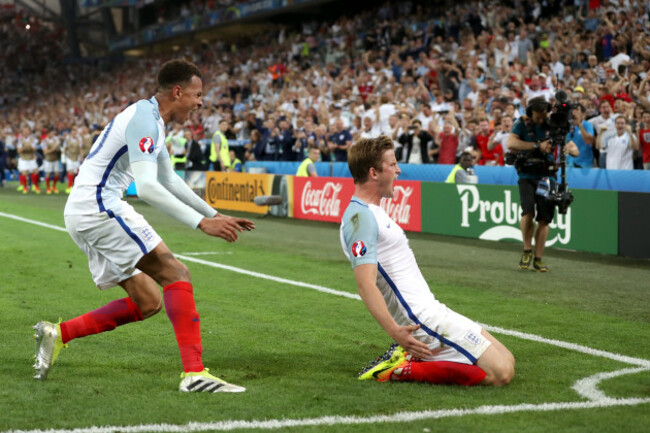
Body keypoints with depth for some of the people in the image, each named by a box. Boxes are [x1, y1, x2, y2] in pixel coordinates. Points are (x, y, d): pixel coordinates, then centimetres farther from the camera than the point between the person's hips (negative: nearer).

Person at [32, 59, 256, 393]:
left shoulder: (152, 120, 18)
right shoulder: (143, 118, -14)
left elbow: (169, 180, 30)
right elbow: (147, 187, -26)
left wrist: (214, 215, 26)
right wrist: (201, 222, -27)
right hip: (98, 207, -10)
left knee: (148, 302, 9)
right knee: (175, 273, -16)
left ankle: (58, 333, 11)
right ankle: (194, 373, -23)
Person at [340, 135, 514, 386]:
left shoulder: (370, 212, 17)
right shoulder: (361, 217, -16)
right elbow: (365, 284, -26)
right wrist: (394, 330, -37)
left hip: (429, 310, 10)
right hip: (421, 319, -10)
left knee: (507, 361, 7)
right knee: (501, 372, -15)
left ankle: (407, 358, 4)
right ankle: (404, 370, -11)